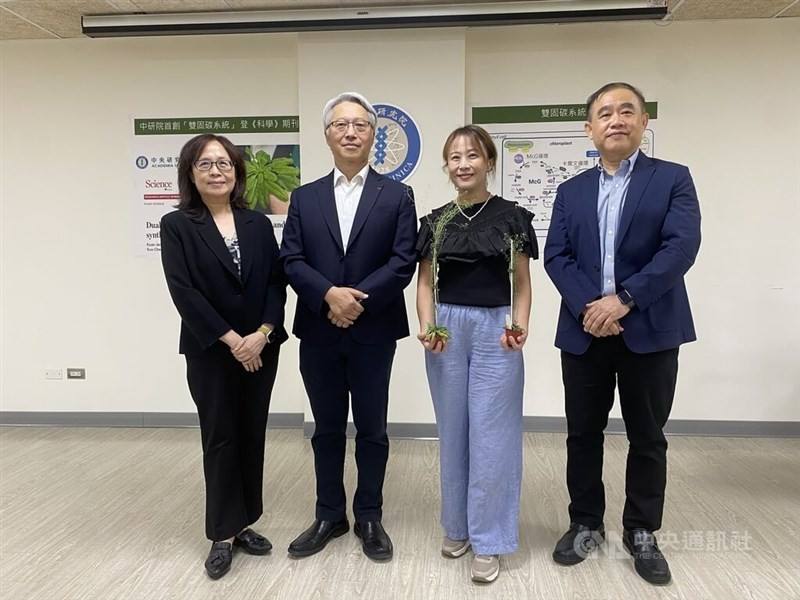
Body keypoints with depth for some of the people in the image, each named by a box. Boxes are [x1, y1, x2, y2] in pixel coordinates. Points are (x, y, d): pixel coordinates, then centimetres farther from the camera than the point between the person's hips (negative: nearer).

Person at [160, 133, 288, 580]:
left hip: (261, 349, 3)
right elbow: (183, 291, -11)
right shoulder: (177, 226, -3)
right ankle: (223, 535, 18)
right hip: (210, 352, -3)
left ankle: (243, 524, 25)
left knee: (252, 437, 10)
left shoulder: (259, 224, 6)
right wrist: (230, 339, -15)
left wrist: (262, 334, -14)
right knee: (220, 439, 5)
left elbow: (277, 283, 1)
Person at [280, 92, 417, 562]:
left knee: (372, 430, 10)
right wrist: (330, 294, -18)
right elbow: (292, 261, -1)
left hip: (373, 332, -2)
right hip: (318, 332, 2)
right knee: (327, 429, 13)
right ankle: (329, 516, 30)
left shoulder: (397, 195, 2)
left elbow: (404, 261, -7)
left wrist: (357, 298, -18)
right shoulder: (304, 198, 8)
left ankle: (370, 518, 27)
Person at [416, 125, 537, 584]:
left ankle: (488, 540, 14)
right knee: (453, 432, 12)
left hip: (494, 330, -3)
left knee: (491, 436, 0)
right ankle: (457, 526, 29)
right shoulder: (437, 221, 7)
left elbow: (522, 283, 0)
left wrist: (520, 325, -16)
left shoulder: (512, 217, -1)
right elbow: (426, 281, 8)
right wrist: (427, 325, -9)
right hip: (448, 330, 3)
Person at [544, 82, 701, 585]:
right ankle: (586, 525, 27)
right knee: (583, 434, 10)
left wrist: (624, 299, -20)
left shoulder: (673, 179, 2)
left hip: (650, 331, -2)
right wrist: (587, 307, -15)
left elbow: (682, 247, -11)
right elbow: (556, 256, 1)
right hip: (584, 331, 3)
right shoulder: (571, 190, 11)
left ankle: (642, 533, 27)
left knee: (647, 438, 9)